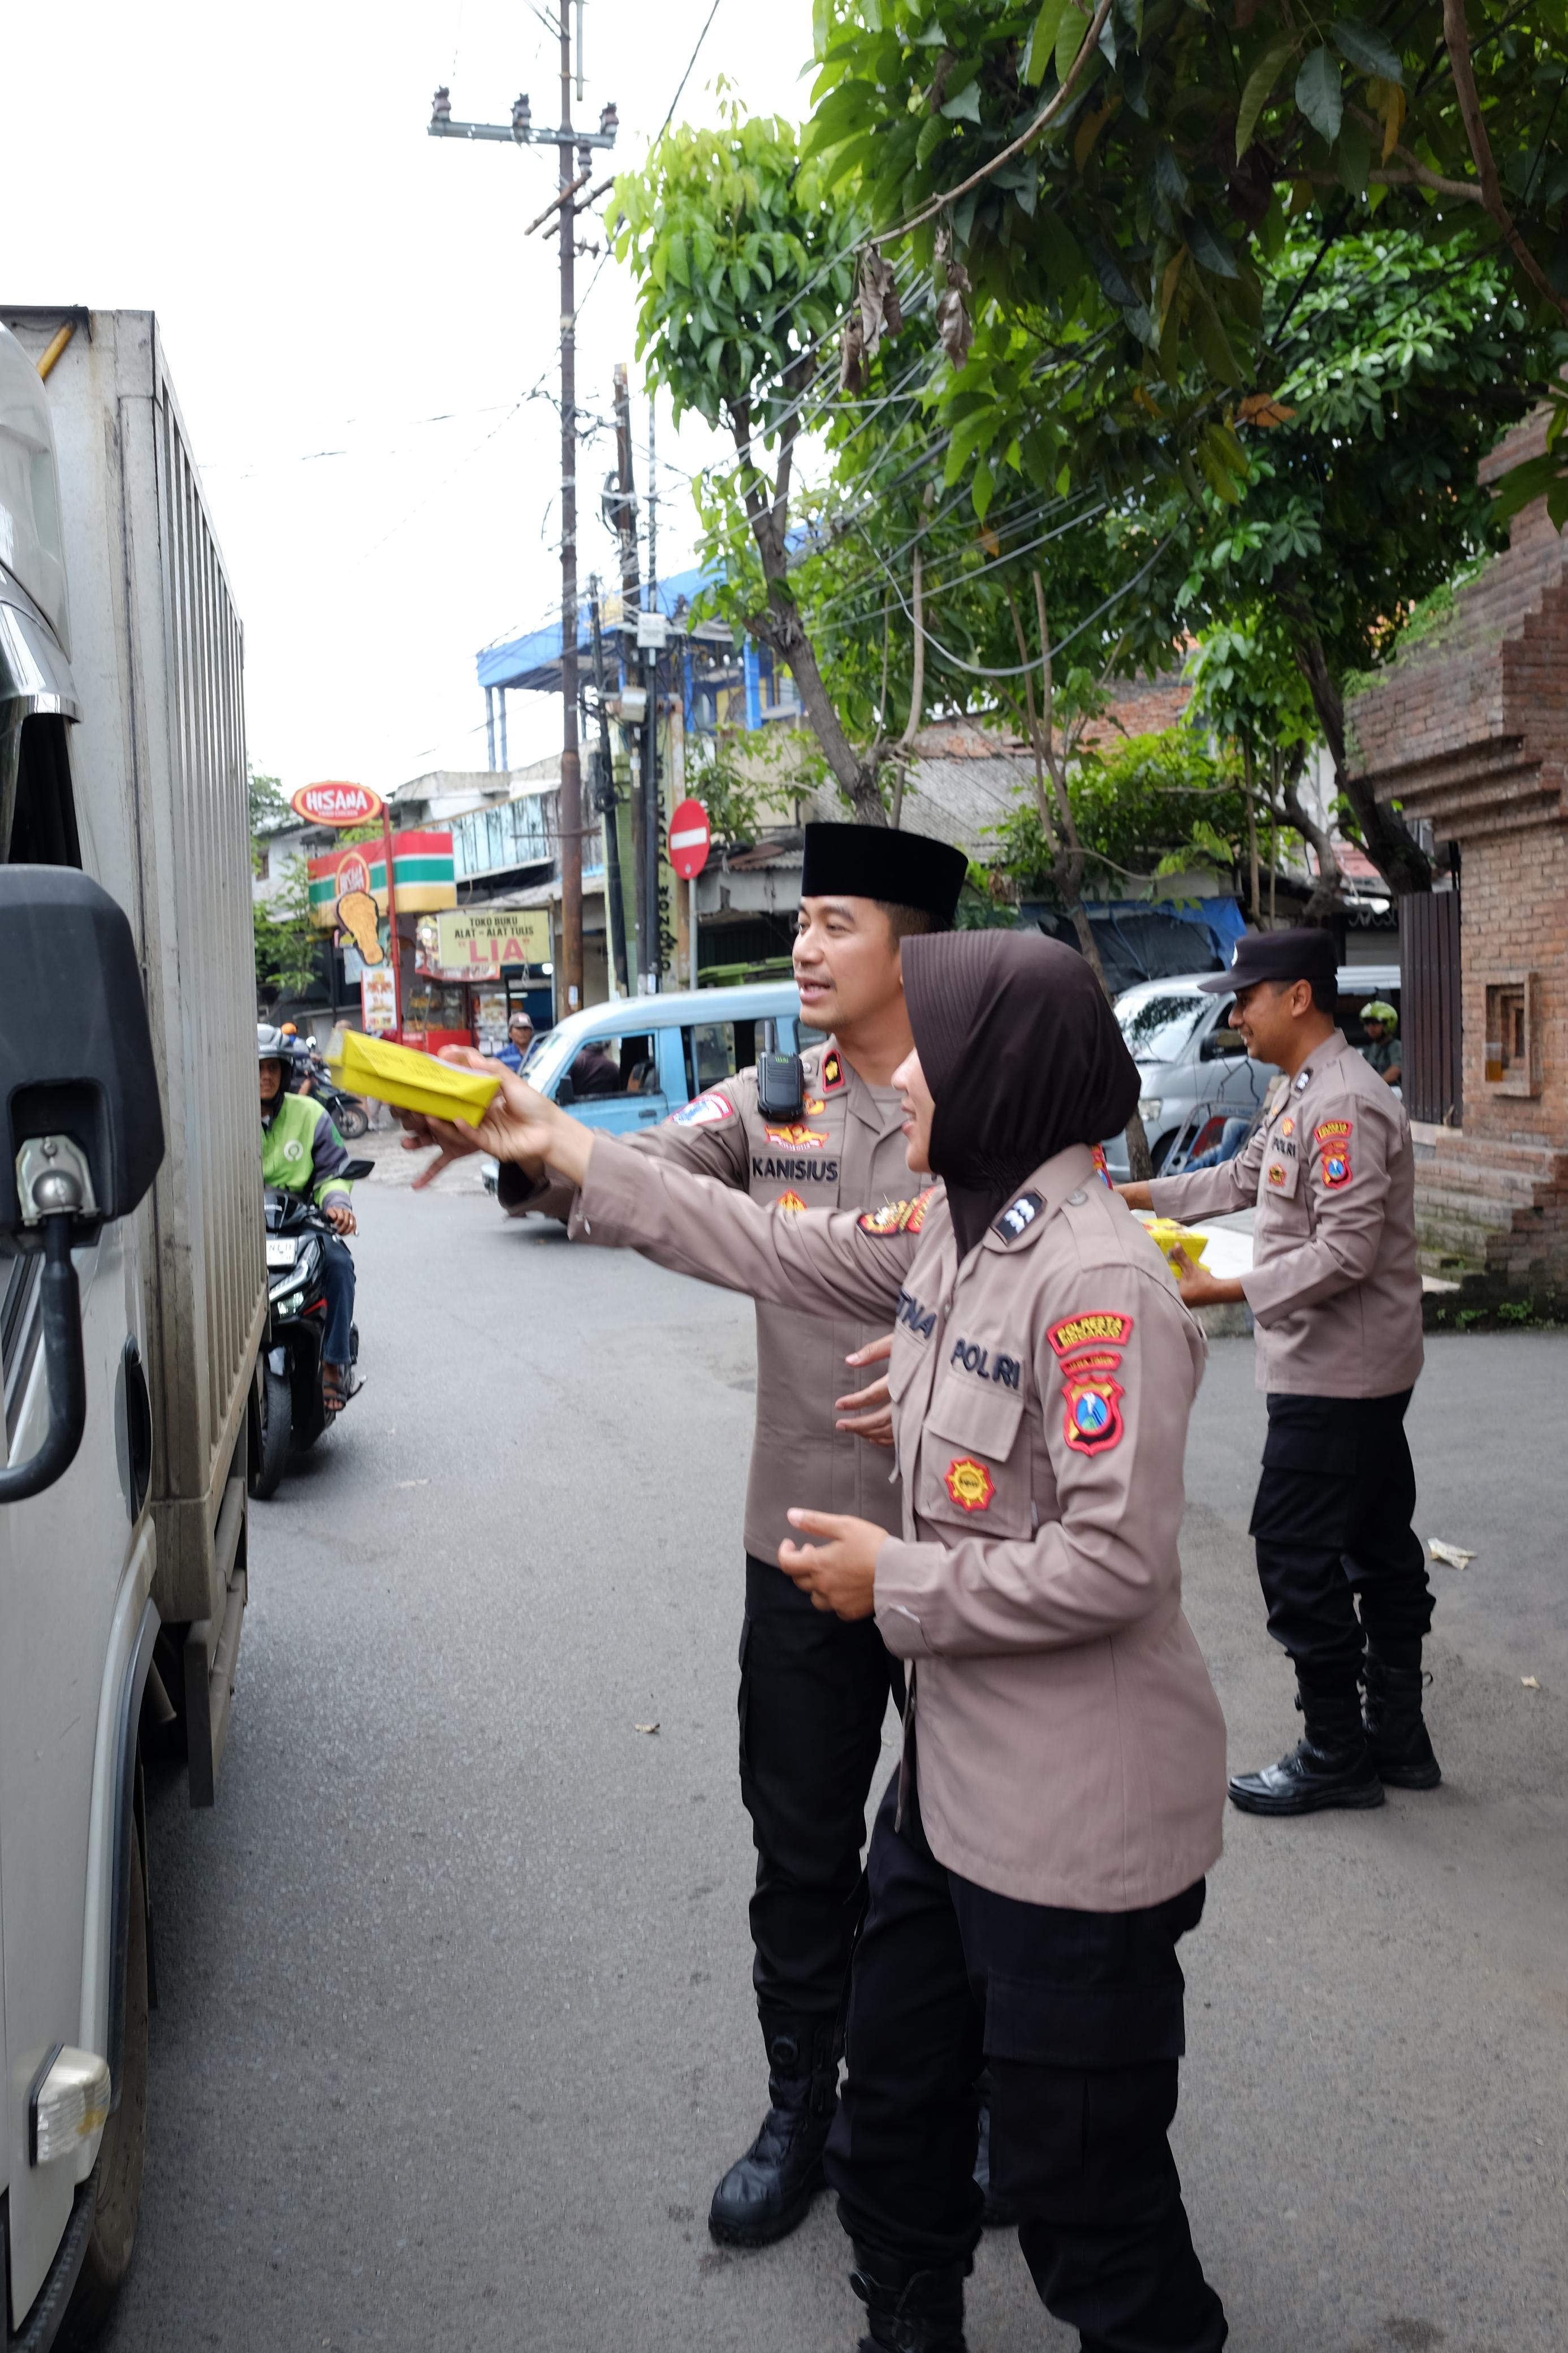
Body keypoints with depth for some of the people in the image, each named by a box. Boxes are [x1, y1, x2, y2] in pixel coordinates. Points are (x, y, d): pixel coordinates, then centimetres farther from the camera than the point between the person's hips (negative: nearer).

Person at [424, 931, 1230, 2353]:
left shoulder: (1100, 1284, -25)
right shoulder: (949, 1233, 2)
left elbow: (1112, 1564, -28)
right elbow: (775, 1247, 13)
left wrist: (897, 1584, -17)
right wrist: (567, 1154, 13)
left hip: (1078, 1823, -9)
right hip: (952, 1780, 9)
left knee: (1081, 2182, 8)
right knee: (893, 2118, 27)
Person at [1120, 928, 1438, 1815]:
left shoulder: (1345, 1105, -21)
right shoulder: (1296, 1092, 12)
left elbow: (1348, 1252, -26)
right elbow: (1245, 1180, 24)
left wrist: (1226, 1289, -25)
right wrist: (1138, 1195, 18)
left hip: (1335, 1375, -11)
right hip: (1361, 1372, 11)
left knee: (1298, 1553, -4)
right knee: (1377, 1546, 15)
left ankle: (1336, 1754, 8)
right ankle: (1398, 1736, 26)